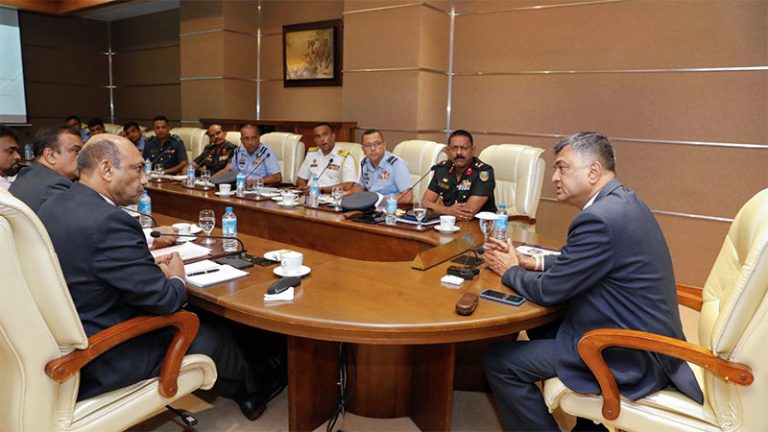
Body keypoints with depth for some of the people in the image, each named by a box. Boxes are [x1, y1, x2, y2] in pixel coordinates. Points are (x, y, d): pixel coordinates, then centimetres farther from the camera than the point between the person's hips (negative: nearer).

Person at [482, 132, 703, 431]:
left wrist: (510, 270, -1)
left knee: (498, 361, -9)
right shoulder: (622, 201, 6)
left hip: (630, 360, -10)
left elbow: (548, 291, -19)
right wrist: (532, 262, 6)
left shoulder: (599, 218, -26)